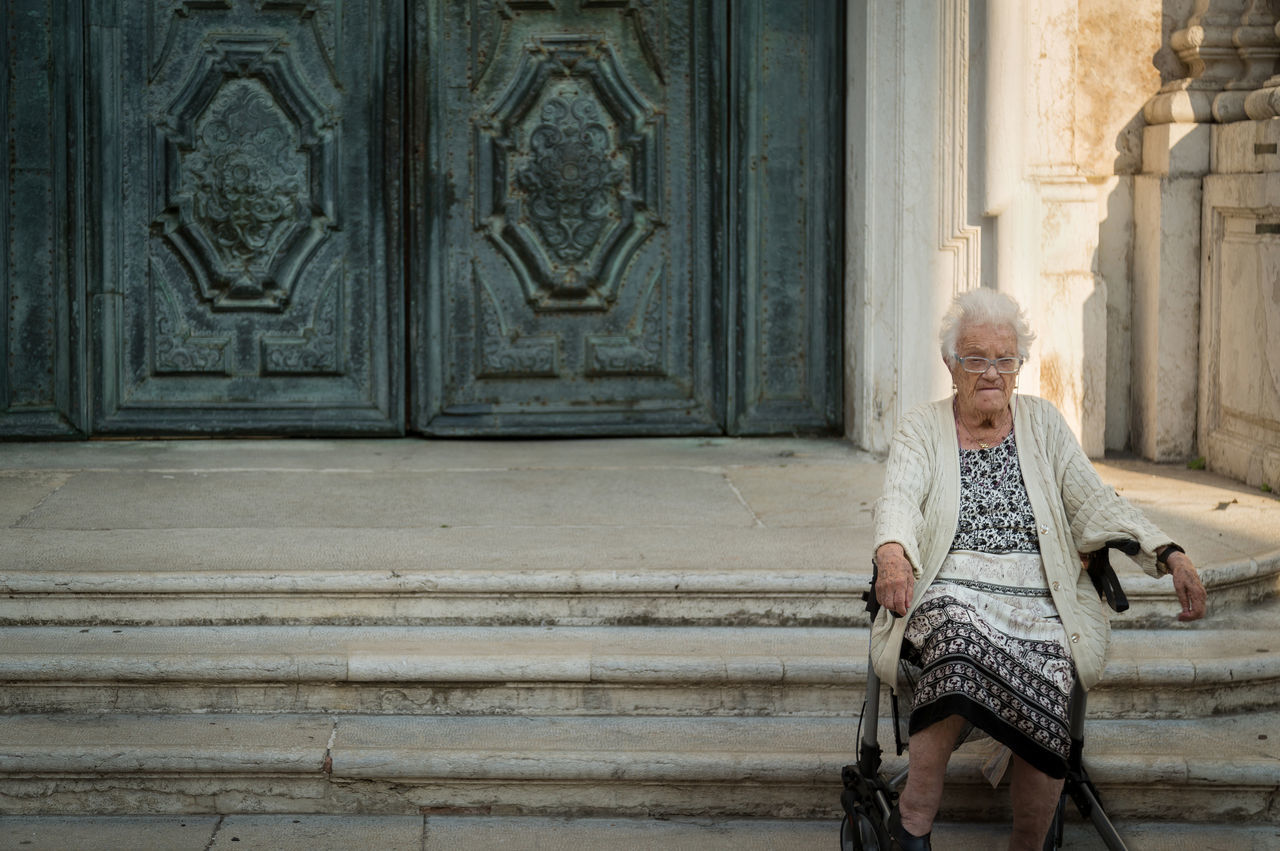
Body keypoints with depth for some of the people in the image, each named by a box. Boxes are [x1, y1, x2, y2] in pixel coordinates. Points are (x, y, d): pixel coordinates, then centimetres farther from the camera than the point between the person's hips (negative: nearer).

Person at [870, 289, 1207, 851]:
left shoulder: (1042, 423, 17)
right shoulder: (922, 429, 11)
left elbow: (1093, 502, 9)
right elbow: (899, 498, -7)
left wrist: (1168, 554, -7)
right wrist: (892, 552, -32)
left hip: (1037, 597, 2)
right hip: (949, 592, -2)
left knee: (1046, 678, -32)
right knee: (964, 634, -38)